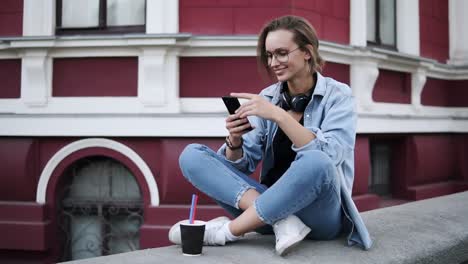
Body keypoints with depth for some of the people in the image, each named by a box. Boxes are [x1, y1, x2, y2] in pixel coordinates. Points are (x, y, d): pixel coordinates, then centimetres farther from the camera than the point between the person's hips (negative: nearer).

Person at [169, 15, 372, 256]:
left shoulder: (337, 95, -3)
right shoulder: (267, 97, 8)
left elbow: (327, 157, -21)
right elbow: (240, 165, 6)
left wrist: (278, 115, -27)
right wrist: (235, 141, -16)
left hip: (319, 214, -4)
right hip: (272, 205, 4)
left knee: (315, 162, -38)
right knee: (192, 155, -10)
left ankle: (226, 231, -21)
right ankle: (280, 220, -26)